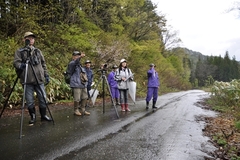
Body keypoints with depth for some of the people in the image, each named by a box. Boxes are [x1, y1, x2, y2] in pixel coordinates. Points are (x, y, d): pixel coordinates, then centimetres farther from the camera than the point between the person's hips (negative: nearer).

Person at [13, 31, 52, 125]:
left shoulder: (38, 51, 16)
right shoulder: (19, 51, 6)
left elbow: (43, 64, 18)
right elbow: (16, 62, -6)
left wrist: (46, 75, 12)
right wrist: (20, 65, -29)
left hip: (39, 79, 3)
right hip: (27, 80, -2)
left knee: (43, 98, 4)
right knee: (29, 100, 2)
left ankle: (43, 115, 20)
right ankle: (33, 117, 18)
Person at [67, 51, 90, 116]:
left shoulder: (80, 65, 23)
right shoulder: (71, 63, -4)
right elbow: (75, 62, -30)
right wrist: (80, 57, -46)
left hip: (83, 84, 8)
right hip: (76, 84, -8)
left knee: (84, 97, 7)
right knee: (77, 99, -7)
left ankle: (83, 110, 17)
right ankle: (76, 110, 8)